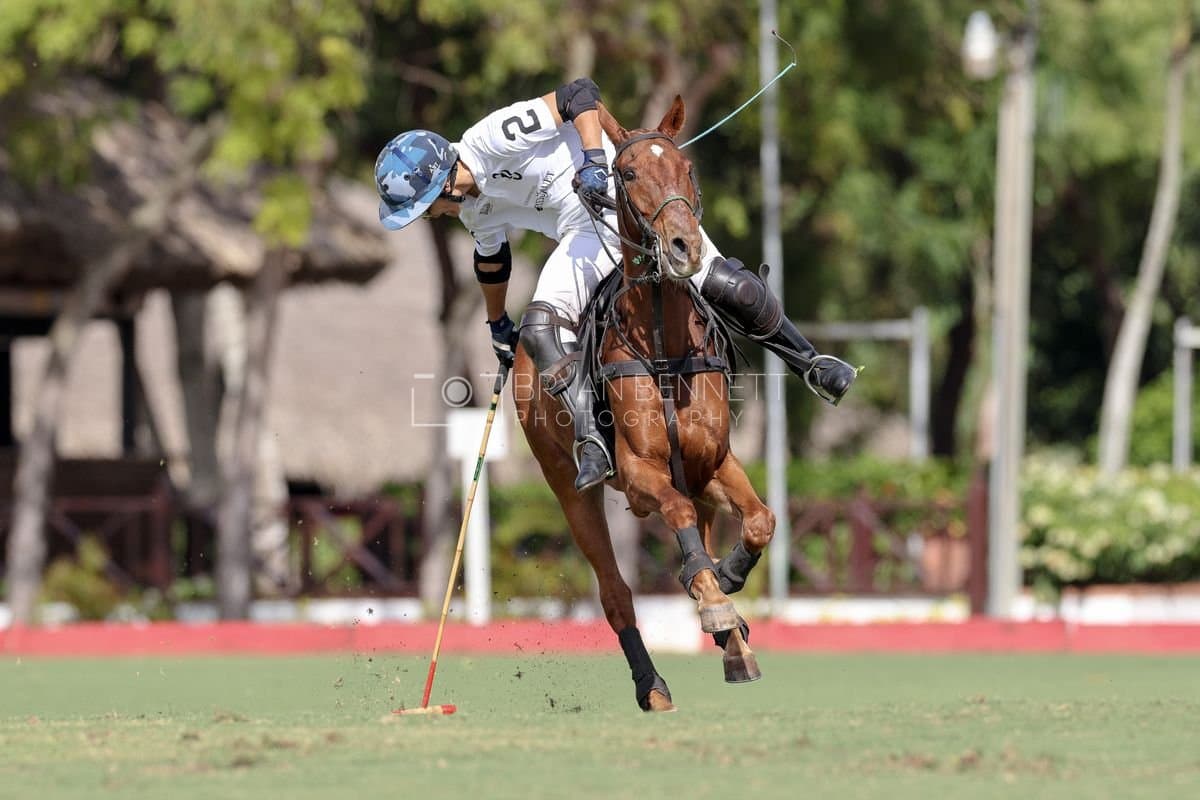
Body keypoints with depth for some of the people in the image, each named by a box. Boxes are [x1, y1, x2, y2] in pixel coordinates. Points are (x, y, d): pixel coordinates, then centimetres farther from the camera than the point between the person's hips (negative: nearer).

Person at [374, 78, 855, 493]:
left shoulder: (490, 138, -18)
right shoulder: (473, 207, 9)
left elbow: (580, 94, -20)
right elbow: (491, 260, 29)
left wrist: (594, 160, -32)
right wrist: (498, 326, 39)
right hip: (586, 235, 7)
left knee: (723, 285, -14)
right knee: (540, 328, -18)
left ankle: (809, 364, 8)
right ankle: (592, 444, -27)